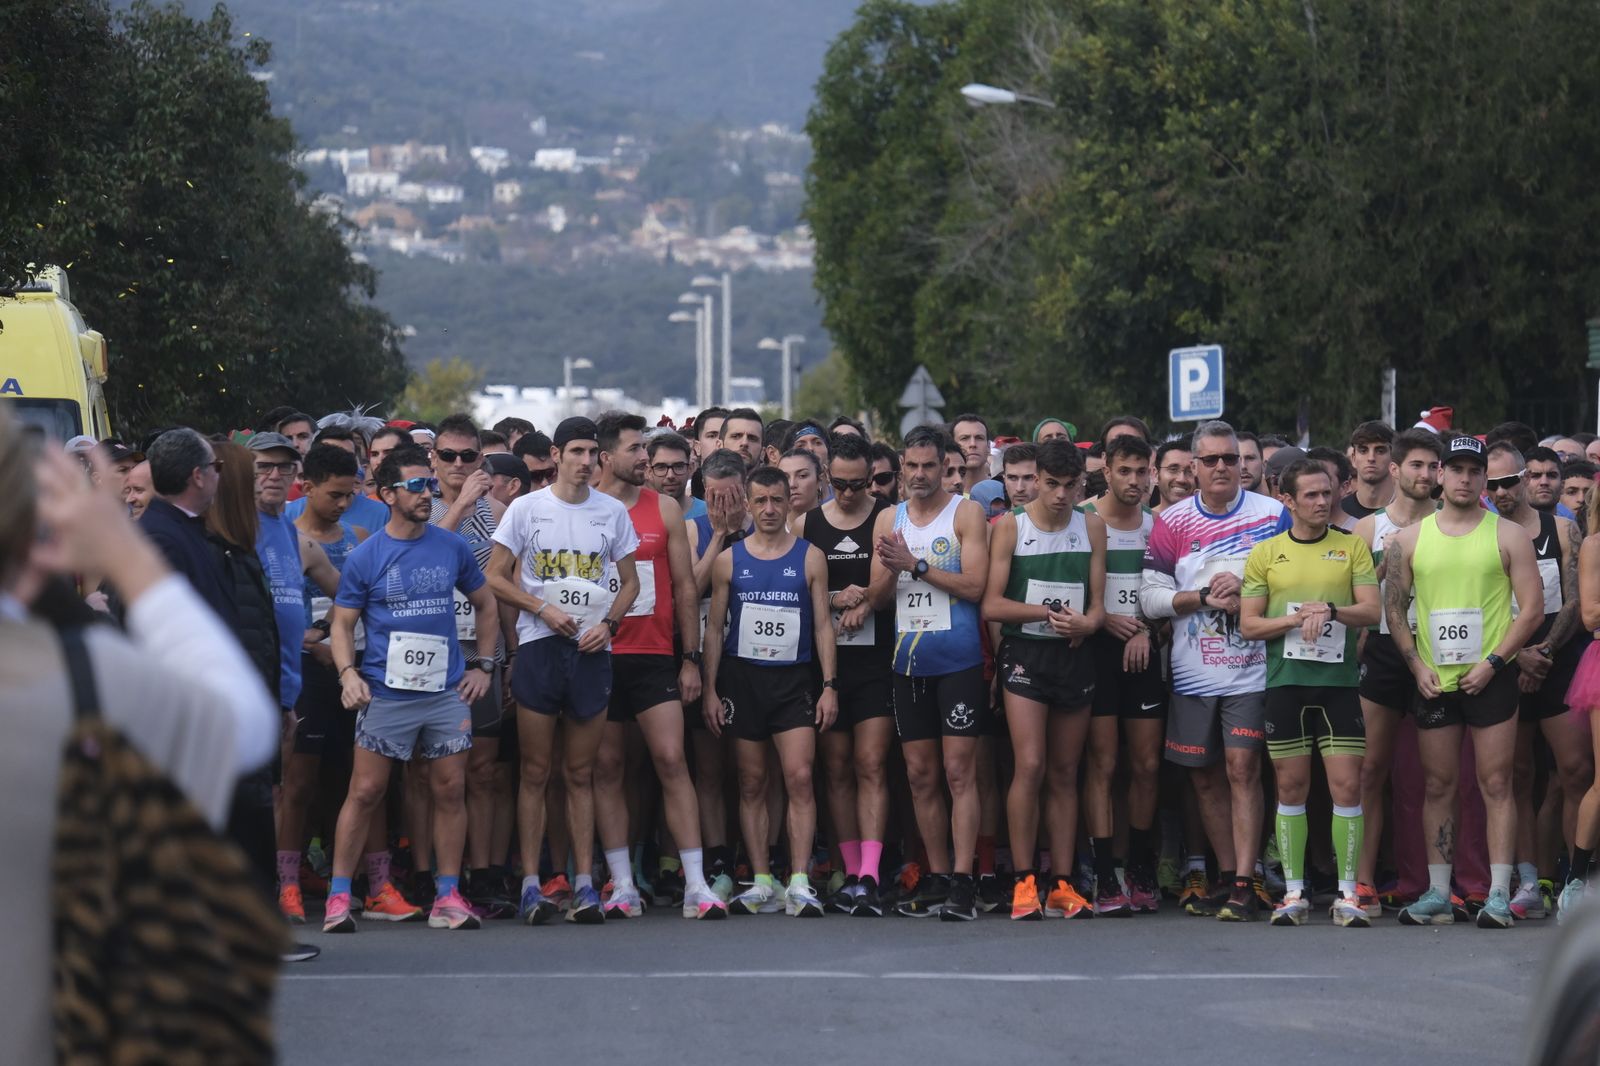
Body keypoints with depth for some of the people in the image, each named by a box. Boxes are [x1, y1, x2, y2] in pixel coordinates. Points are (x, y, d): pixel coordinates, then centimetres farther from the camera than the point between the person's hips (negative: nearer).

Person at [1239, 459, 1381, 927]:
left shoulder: (1352, 547, 7)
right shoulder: (1265, 553, 6)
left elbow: (1371, 611, 0)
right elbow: (1248, 624, 3)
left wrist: (1330, 610, -18)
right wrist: (1299, 618, -11)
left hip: (1339, 679, 0)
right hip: (1285, 680, 1)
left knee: (1347, 785, -5)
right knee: (1291, 786, 4)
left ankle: (1348, 895, 0)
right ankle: (1294, 893, 12)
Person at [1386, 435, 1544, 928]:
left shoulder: (1508, 536, 1)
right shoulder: (1410, 538, 8)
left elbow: (1532, 608, -2)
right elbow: (1394, 609, 10)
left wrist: (1492, 661, -11)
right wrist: (1418, 665, -3)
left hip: (1490, 679, -3)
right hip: (1433, 681, 3)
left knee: (1496, 785, -4)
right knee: (1438, 787, 7)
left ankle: (1499, 894, -4)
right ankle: (1438, 894, 12)